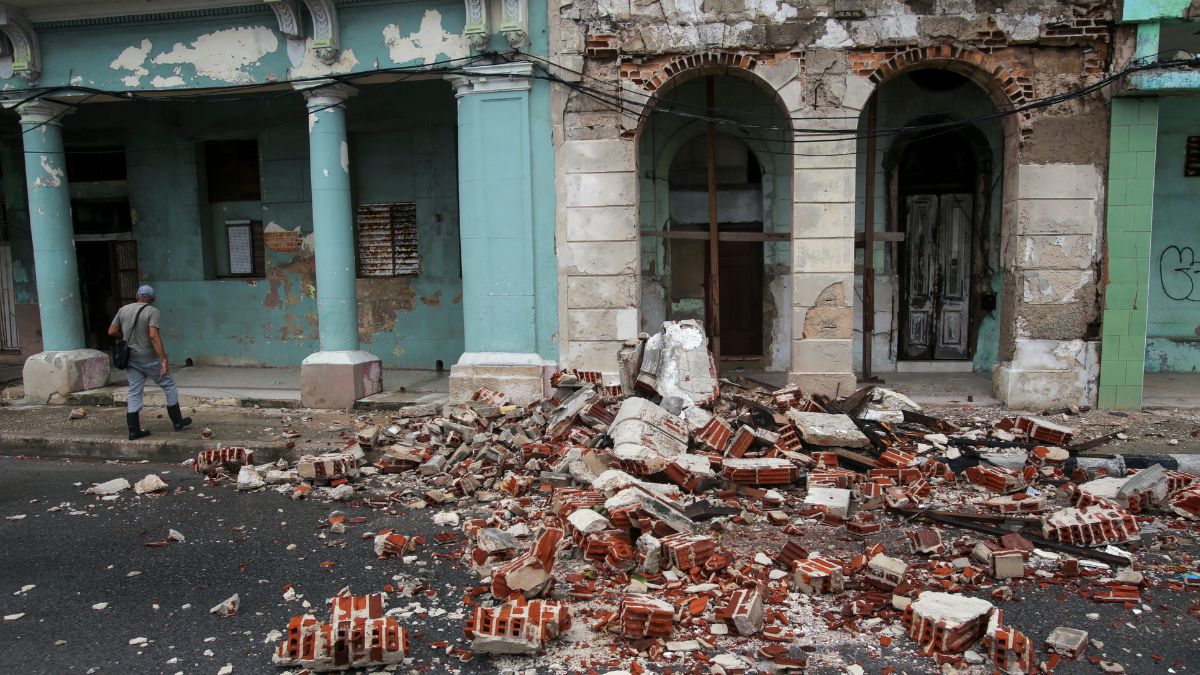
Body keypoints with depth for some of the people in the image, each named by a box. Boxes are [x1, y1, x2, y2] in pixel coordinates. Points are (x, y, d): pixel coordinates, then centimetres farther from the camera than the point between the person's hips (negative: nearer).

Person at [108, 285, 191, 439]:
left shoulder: (123, 309, 6)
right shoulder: (152, 311, -12)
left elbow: (112, 331, 7)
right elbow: (153, 336, -23)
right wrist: (164, 360, -26)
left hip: (130, 358, 6)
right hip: (149, 358, -5)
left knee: (134, 393, 9)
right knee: (169, 386, 10)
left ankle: (134, 430, 9)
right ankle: (178, 422, 16)